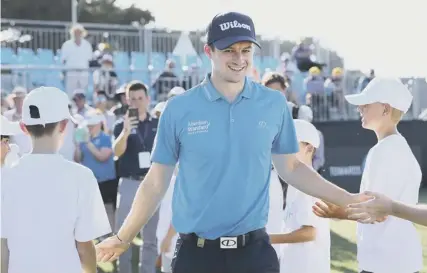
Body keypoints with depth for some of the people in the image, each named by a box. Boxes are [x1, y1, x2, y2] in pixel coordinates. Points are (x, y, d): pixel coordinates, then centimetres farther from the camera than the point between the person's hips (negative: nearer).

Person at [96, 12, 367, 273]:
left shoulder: (274, 104, 1)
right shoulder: (179, 108, -3)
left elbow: (291, 167, 11)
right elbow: (156, 181, 4)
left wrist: (348, 199, 6)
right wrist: (123, 238, 5)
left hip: (255, 249, 1)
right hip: (196, 251, -1)